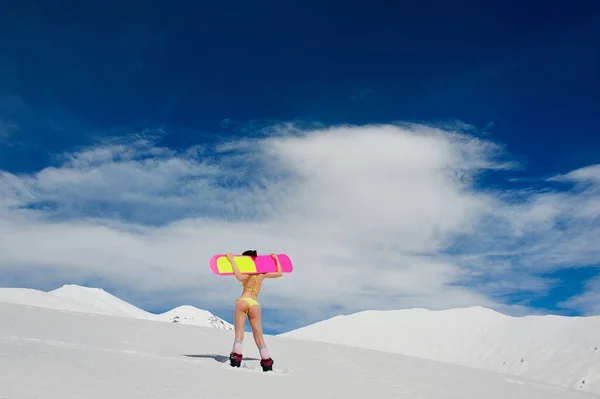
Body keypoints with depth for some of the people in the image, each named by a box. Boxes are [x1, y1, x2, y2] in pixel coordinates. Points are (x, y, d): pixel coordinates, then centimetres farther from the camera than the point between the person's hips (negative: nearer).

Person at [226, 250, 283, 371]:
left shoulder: (249, 273, 1)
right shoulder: (262, 274, 15)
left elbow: (240, 277, -21)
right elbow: (279, 273, 26)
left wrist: (232, 261, -14)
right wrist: (276, 259, 36)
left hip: (243, 301, -4)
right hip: (255, 305, 4)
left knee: (239, 334, -7)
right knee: (259, 338, 8)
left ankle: (235, 362, -19)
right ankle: (267, 365, 4)